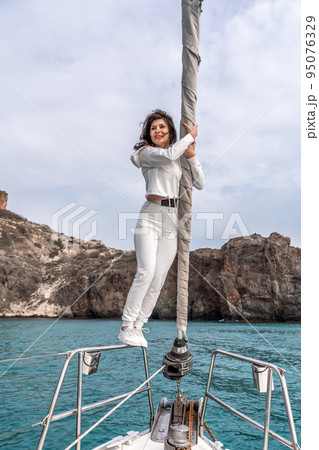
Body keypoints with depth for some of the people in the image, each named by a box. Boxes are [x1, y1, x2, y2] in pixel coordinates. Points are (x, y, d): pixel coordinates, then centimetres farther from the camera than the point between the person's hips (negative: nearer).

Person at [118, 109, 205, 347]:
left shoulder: (180, 158, 17)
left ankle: (137, 327, 9)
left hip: (172, 220, 5)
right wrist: (190, 135, -4)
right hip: (150, 216, -4)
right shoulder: (147, 152, 3)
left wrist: (192, 154, 3)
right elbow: (168, 155, -19)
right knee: (146, 271, -18)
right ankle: (126, 326, -5)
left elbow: (200, 183, 10)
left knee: (159, 278, -1)